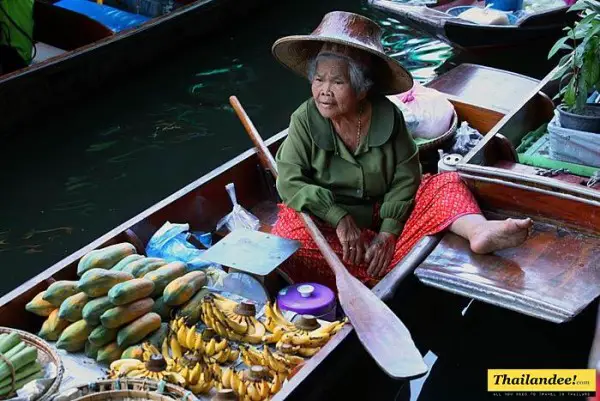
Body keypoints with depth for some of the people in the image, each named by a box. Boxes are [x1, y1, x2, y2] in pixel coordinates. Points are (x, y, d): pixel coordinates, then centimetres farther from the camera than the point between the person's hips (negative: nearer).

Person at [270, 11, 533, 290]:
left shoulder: (387, 116, -6)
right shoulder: (305, 120, -10)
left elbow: (406, 176, -6)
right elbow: (290, 182, -14)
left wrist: (389, 231, -17)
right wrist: (340, 218, -23)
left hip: (383, 215, 2)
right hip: (328, 222, -2)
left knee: (446, 184, -15)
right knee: (290, 231, -34)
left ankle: (479, 231, -43)